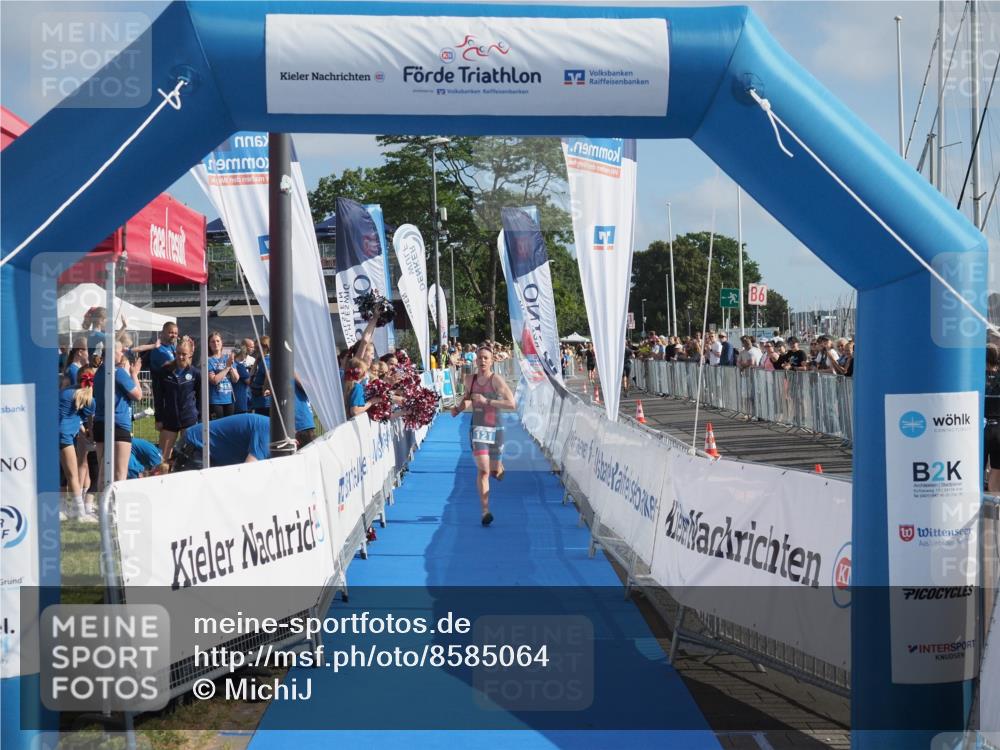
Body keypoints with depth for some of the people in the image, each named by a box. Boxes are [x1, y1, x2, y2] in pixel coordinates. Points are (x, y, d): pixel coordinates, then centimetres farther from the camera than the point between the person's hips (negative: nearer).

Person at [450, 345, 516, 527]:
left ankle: (498, 467, 52)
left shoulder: (496, 380, -12)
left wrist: (487, 401, -24)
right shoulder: (470, 380, 1)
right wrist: (458, 407, 3)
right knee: (482, 470, -14)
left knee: (495, 471, 11)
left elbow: (511, 403, -20)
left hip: (495, 429, -1)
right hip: (478, 429, 1)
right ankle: (485, 512, -11)